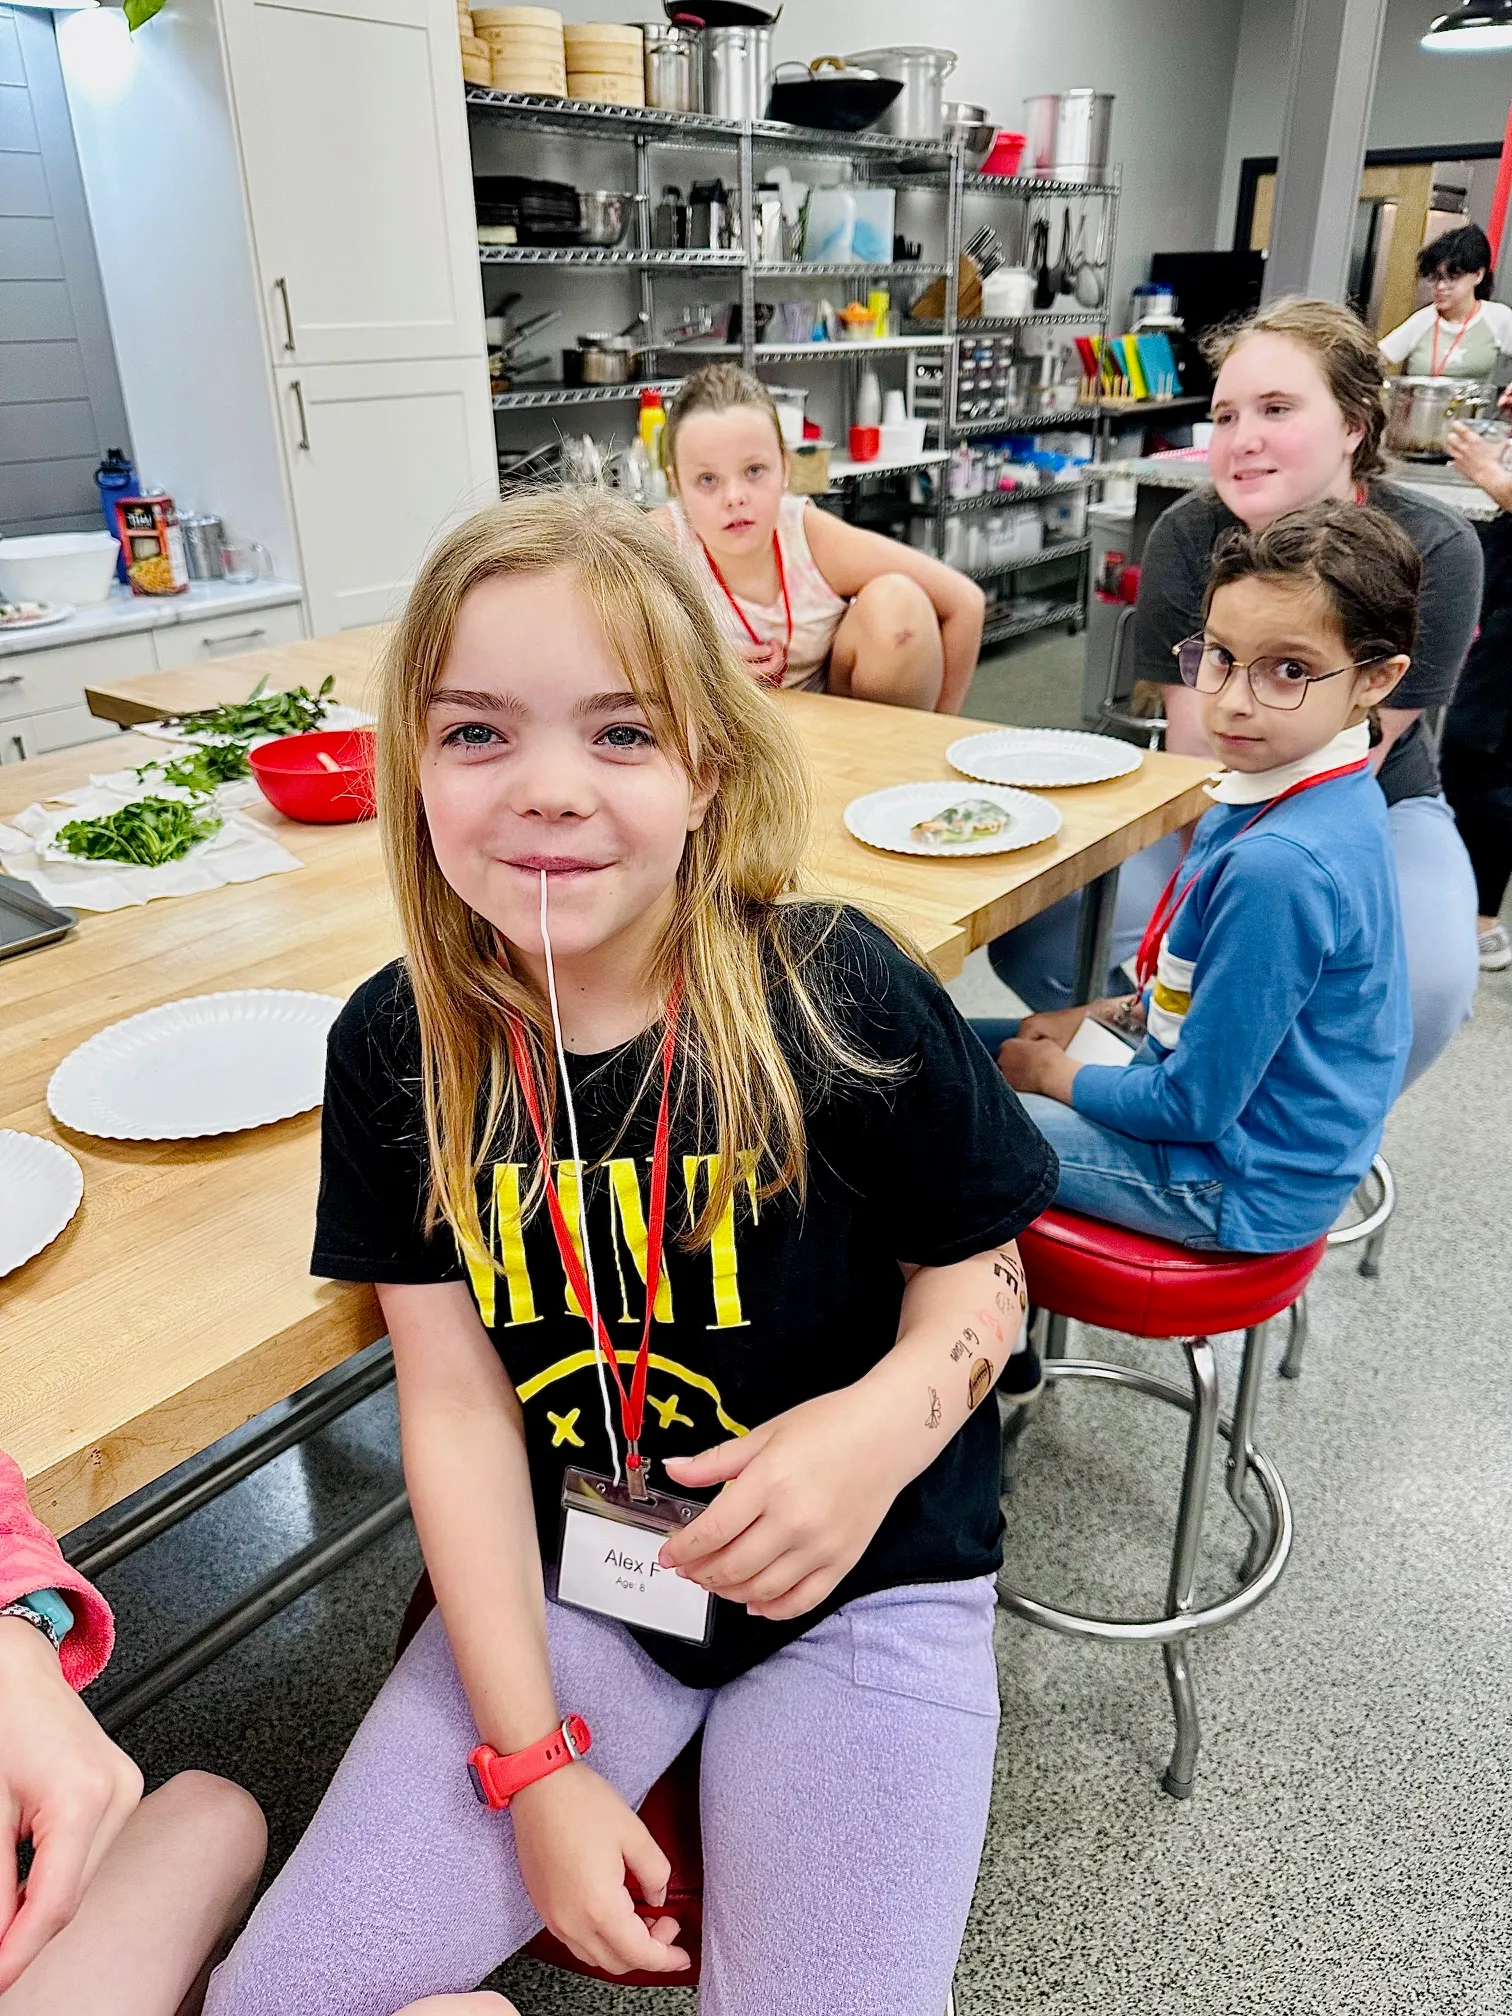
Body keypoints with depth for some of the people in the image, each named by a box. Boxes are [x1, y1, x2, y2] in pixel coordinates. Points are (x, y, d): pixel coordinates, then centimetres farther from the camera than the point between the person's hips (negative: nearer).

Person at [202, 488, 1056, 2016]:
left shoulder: (841, 997, -18)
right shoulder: (396, 1046, -10)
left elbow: (977, 1272, -5)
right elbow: (455, 1402, -8)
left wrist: (889, 1417, -28)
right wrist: (531, 1759, -9)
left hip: (864, 1583, -1)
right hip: (565, 1573, 3)